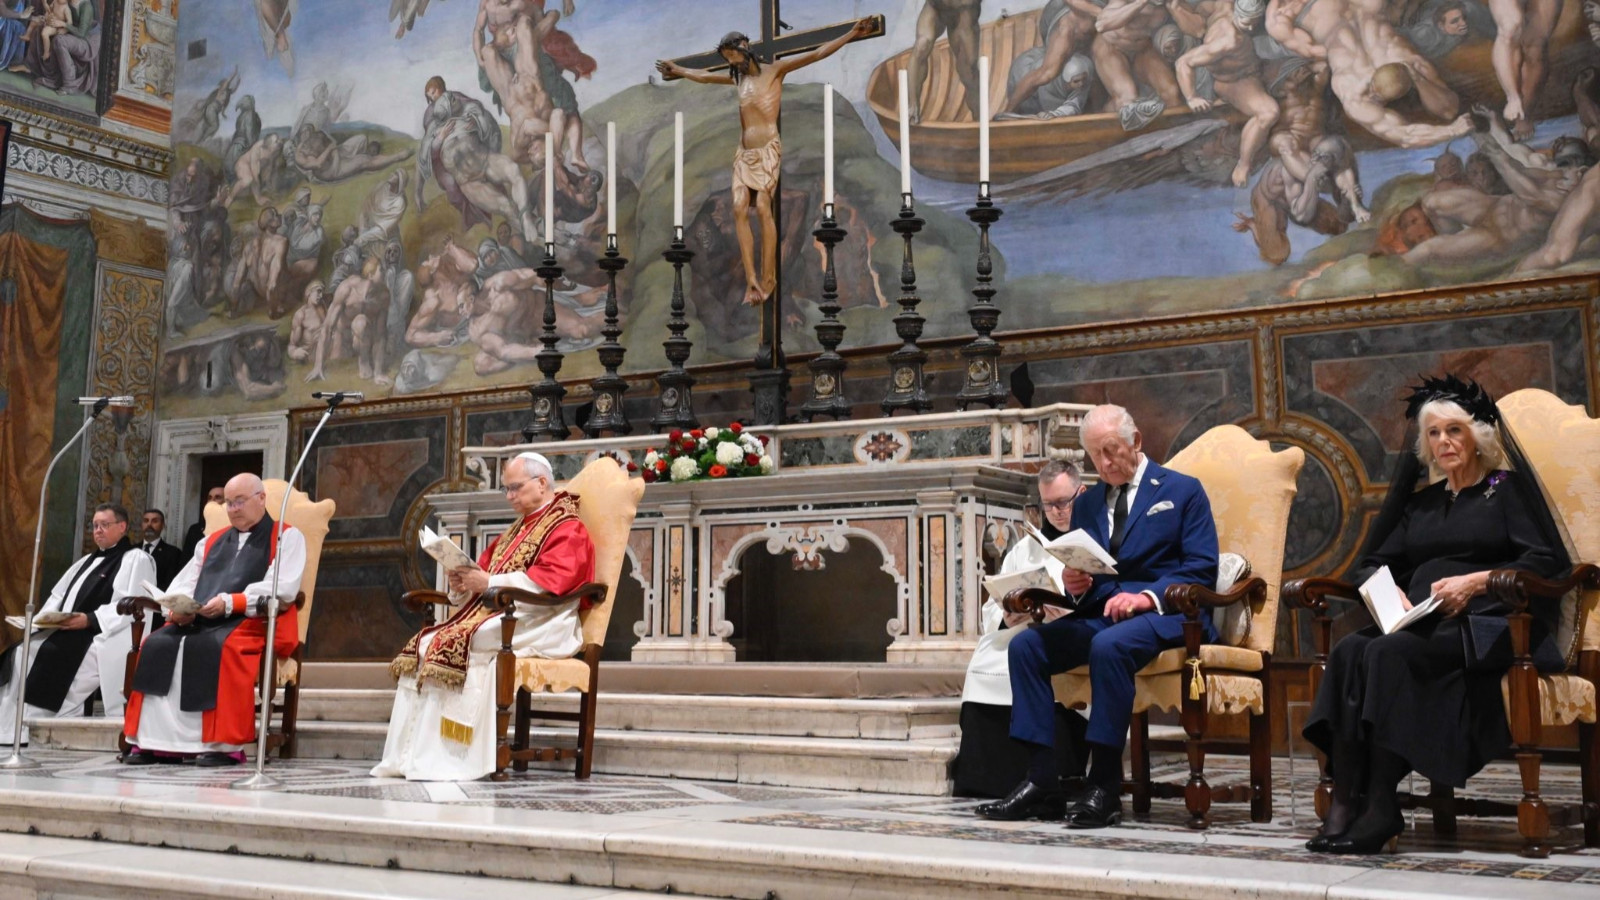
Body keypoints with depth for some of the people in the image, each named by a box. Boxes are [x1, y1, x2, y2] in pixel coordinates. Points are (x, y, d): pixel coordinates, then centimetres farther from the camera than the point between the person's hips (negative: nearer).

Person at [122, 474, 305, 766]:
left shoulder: (286, 538, 8)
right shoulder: (212, 542, 27)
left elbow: (283, 589, -8)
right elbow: (182, 584, 18)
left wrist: (230, 603, -20)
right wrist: (179, 608, -7)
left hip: (254, 622, -6)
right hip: (199, 622, 6)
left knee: (219, 647, -36)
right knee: (156, 644, -21)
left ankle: (224, 744, -34)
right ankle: (153, 741, -23)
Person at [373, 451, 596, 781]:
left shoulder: (566, 528, -4)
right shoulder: (520, 528, 26)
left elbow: (551, 580, -19)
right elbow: (487, 565, 25)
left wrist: (490, 582, -20)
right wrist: (467, 579, 0)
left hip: (538, 625, -9)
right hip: (501, 613, 9)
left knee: (450, 644, -29)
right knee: (424, 645, -10)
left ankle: (435, 760, -29)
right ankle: (406, 756, -16)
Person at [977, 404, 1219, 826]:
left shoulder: (1183, 491, 5)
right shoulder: (1087, 503, 20)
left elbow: (1201, 570, -4)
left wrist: (1147, 597, -20)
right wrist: (1074, 584, -4)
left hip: (1166, 614, -6)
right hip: (1099, 613, 6)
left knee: (1109, 645, -37)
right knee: (1025, 644, -19)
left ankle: (1104, 789, -30)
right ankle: (1041, 783, -20)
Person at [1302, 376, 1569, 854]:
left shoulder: (1507, 488, 13)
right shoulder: (1421, 502, 28)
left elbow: (1546, 560, -1)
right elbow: (1372, 564, 24)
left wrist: (1475, 581, -15)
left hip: (1486, 626, -5)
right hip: (1420, 624, 5)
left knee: (1392, 651, -35)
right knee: (1349, 650, -29)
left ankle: (1380, 805, -33)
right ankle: (1344, 801, -37)